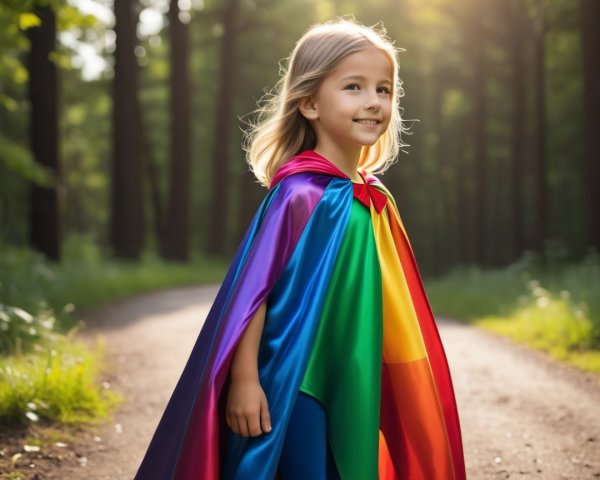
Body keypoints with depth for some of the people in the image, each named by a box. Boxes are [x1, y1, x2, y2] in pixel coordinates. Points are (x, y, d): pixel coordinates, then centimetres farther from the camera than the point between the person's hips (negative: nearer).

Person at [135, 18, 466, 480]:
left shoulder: (376, 199, 6)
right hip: (292, 393, -7)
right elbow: (251, 288, -18)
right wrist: (243, 379, -19)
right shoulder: (300, 194, -17)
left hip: (354, 391, 7)